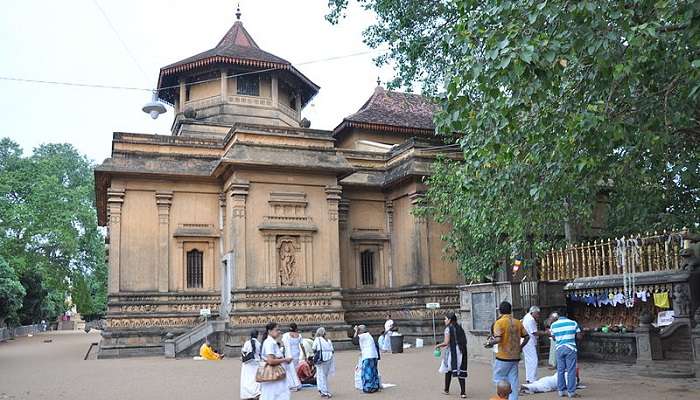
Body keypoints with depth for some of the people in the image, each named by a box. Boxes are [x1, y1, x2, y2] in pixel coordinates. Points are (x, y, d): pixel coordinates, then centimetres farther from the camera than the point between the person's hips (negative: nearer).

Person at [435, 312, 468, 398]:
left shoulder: (448, 328, -10)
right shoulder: (459, 328, 9)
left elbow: (446, 342, -16)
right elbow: (464, 341, 10)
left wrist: (438, 345, 0)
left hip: (452, 352, -5)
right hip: (461, 352, 5)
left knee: (448, 370, 12)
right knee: (460, 371, 6)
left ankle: (446, 390, 24)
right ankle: (463, 392, 1)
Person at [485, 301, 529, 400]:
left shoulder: (499, 322, -11)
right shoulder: (517, 322, 6)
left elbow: (498, 339, -21)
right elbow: (527, 337, 9)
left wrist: (490, 342, -3)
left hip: (503, 357, -5)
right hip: (515, 357, 5)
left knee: (498, 379, 8)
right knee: (513, 381, 10)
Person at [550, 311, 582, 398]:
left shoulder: (554, 324, 3)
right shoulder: (573, 323, -1)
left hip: (559, 349, 2)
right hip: (570, 348, -2)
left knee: (560, 370, 9)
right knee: (571, 371, 1)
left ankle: (561, 390, 14)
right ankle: (571, 392, 2)